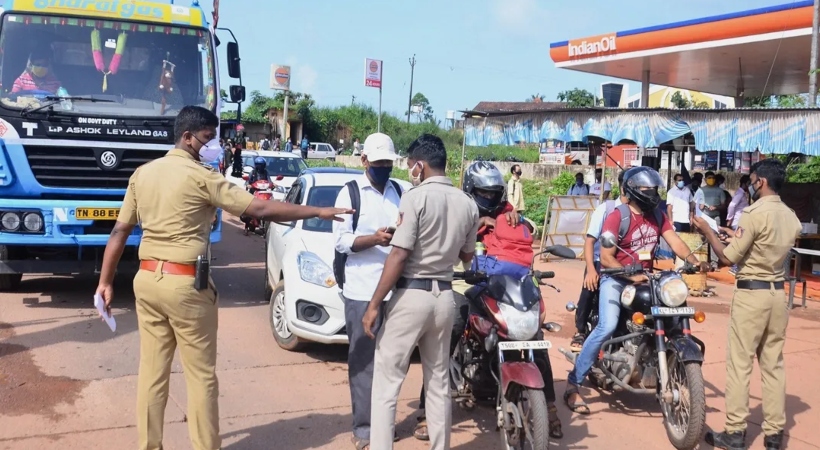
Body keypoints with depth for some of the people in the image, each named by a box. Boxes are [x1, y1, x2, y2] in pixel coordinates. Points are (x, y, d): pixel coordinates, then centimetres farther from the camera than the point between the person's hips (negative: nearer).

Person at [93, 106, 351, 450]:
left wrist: (105, 281, 15)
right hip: (186, 284, -7)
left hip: (147, 279, 7)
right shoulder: (202, 177, -11)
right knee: (201, 375, 4)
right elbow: (261, 209, -13)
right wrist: (318, 212, -8)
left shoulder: (142, 174, 9)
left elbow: (120, 231, 10)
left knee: (152, 371, 12)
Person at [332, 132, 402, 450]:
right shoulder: (350, 193, 1)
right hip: (362, 290, -4)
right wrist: (374, 239, -20)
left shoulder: (401, 193, 13)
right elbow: (340, 240, -6)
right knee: (364, 361, -1)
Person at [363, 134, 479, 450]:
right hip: (444, 297, 6)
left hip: (411, 295, -6)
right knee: (439, 382, 15)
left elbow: (399, 256, -16)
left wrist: (374, 304, -12)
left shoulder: (416, 198, -12)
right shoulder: (468, 204, 7)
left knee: (386, 382, -1)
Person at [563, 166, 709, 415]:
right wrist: (631, 276, -28)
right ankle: (573, 383, -19)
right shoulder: (617, 216, -12)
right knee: (607, 327, -25)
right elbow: (606, 257, -17)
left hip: (645, 277, 7)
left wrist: (693, 260, -22)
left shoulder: (658, 216, 8)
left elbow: (674, 241, -4)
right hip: (616, 278, -7)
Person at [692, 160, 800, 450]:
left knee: (740, 363, -1)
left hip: (752, 293, -7)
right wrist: (736, 235, 24)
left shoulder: (754, 214, -15)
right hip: (778, 293, 7)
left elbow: (727, 258, -13)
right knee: (773, 364, 11)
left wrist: (707, 231, -1)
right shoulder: (791, 217, 8)